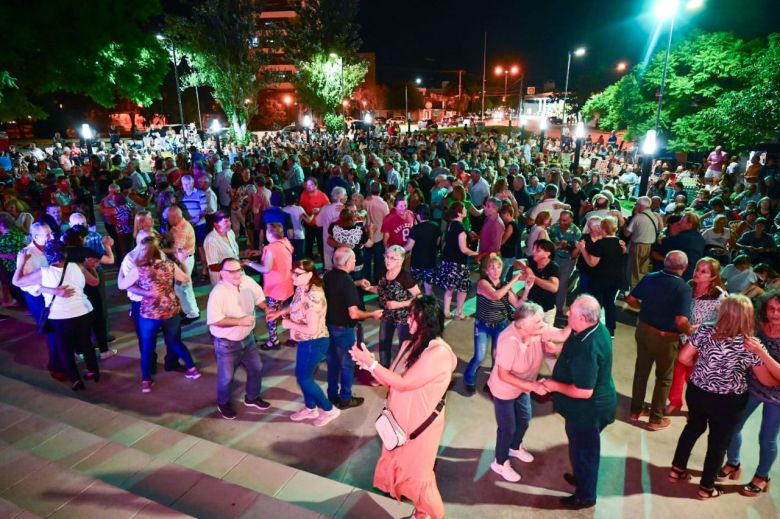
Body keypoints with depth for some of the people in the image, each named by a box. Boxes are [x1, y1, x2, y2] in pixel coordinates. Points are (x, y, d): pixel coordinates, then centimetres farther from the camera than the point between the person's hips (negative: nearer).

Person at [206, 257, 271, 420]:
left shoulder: (248, 282, -9)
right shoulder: (218, 293, -27)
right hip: (226, 343, -6)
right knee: (226, 377, 11)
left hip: (247, 338, 6)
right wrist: (240, 321, -32)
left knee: (256, 368, 18)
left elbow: (258, 297, 9)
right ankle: (223, 403, 38)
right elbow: (214, 320, -31)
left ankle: (252, 398, 42)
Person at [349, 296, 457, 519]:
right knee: (402, 470, 22)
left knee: (416, 477, 11)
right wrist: (368, 363, -15)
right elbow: (390, 381, 1)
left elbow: (403, 384, -27)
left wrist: (371, 363, -25)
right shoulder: (410, 345, 0)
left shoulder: (438, 352, -27)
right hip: (401, 421, 8)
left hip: (421, 425, -8)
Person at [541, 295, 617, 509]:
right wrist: (558, 352, 2)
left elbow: (584, 391, -33)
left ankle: (585, 496, 37)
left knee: (584, 450, 14)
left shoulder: (587, 350, -38)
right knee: (579, 446, 30)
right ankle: (581, 477, 54)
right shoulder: (596, 328, -8)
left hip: (589, 409, -9)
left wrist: (555, 386, -20)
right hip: (591, 405, 9)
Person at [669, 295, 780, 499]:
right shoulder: (752, 346, -18)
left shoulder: (705, 330, -13)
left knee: (693, 428, 25)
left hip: (696, 392, 3)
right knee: (718, 442, 17)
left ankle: (677, 470, 38)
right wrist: (761, 352, 1)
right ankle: (706, 488, 32)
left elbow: (684, 357, -8)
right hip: (727, 402, -2)